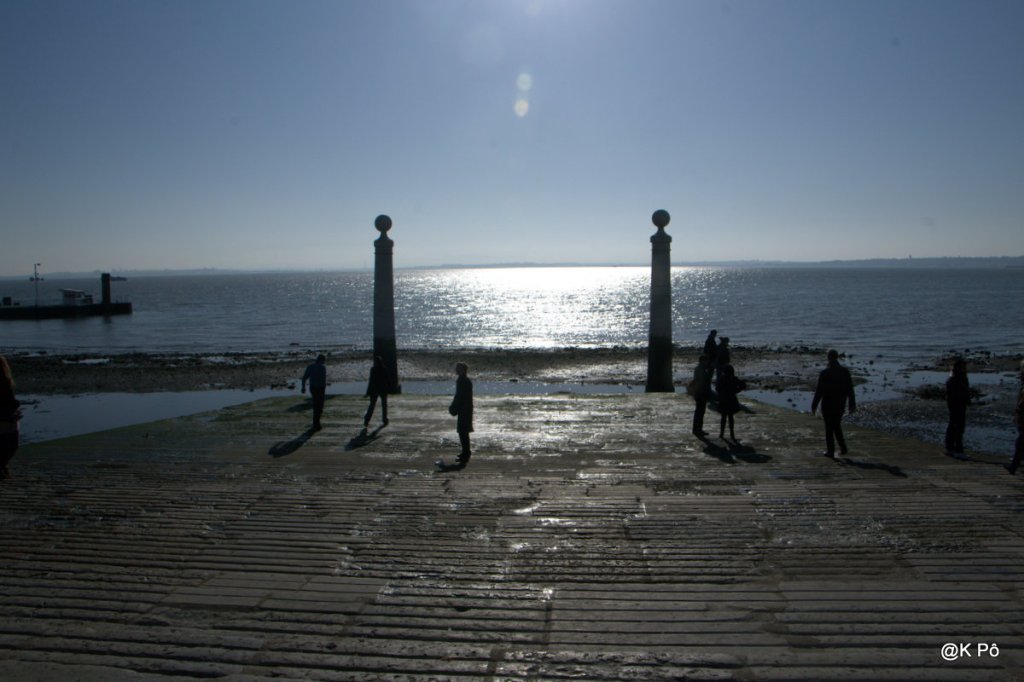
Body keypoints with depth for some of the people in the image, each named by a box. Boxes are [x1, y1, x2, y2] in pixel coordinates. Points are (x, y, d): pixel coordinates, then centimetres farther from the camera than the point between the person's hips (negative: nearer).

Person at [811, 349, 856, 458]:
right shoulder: (845, 371, -2)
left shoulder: (824, 373, -14)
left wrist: (814, 406, -5)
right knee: (837, 425, 21)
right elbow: (850, 390, 1)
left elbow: (819, 391, -13)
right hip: (840, 404, 4)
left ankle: (830, 451, 8)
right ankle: (843, 447, 11)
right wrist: (852, 405, 9)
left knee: (829, 428, 5)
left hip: (828, 404, -4)